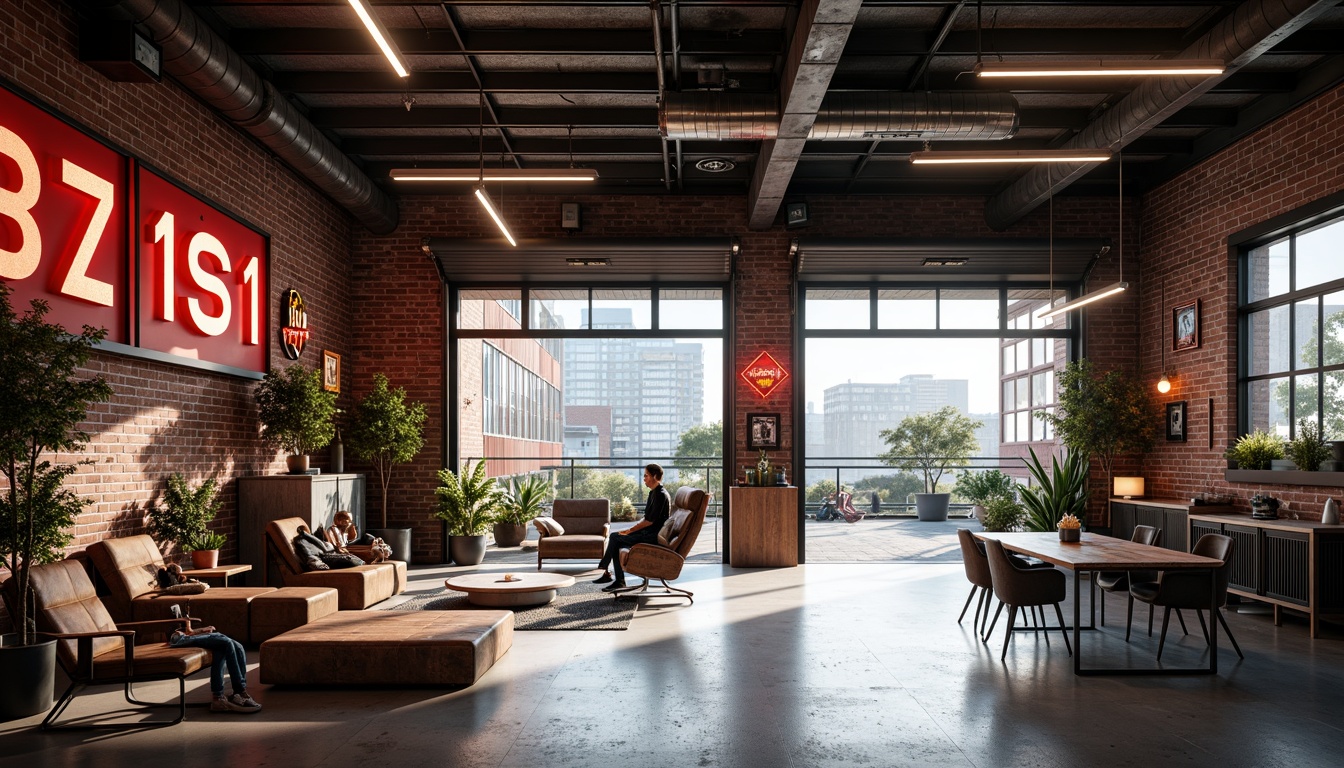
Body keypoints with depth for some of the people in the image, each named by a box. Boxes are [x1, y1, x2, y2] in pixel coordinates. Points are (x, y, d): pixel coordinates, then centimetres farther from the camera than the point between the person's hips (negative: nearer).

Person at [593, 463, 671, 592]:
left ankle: (604, 570, 1)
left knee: (614, 538, -13)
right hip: (648, 532, 10)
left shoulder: (661, 495, -15)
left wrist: (630, 530, -10)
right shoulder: (654, 493, 16)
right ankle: (619, 581, -3)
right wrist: (630, 529, 6)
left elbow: (650, 521, -18)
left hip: (653, 536, -10)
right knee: (617, 545, -2)